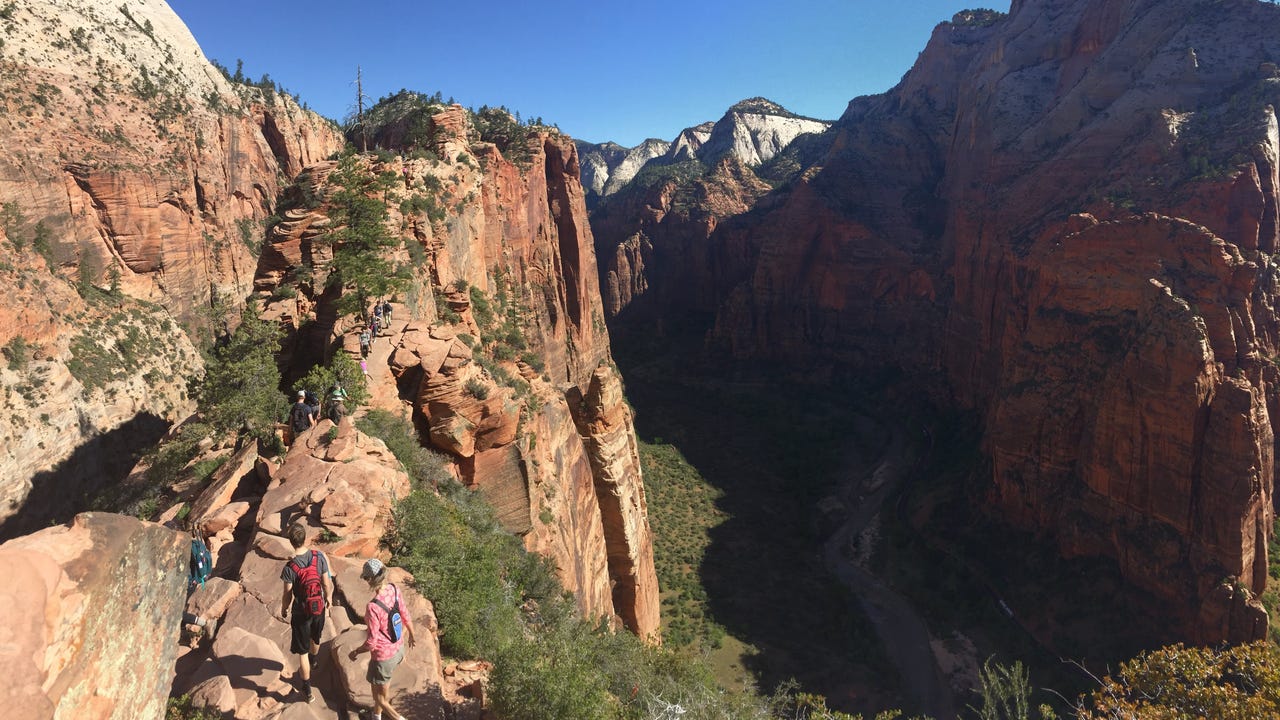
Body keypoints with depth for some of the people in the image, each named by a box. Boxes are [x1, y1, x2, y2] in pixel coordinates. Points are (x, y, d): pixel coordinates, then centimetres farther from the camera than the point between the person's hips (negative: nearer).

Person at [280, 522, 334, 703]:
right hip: (319, 609, 4)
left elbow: (288, 595, -14)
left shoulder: (289, 568, -26)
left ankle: (307, 690, 23)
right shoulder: (320, 557, -17)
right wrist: (328, 599, 14)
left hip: (301, 613, -3)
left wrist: (284, 610, 7)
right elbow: (326, 584, -5)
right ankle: (312, 661, 62)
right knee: (315, 639, 32)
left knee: (302, 651, 13)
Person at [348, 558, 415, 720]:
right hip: (399, 649, 8)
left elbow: (371, 643, -24)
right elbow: (406, 616, 1)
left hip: (383, 657, -7)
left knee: (381, 700, 18)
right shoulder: (394, 590, -15)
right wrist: (412, 636, 19)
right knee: (383, 684, 34)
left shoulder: (373, 607, -33)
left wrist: (355, 652, -3)